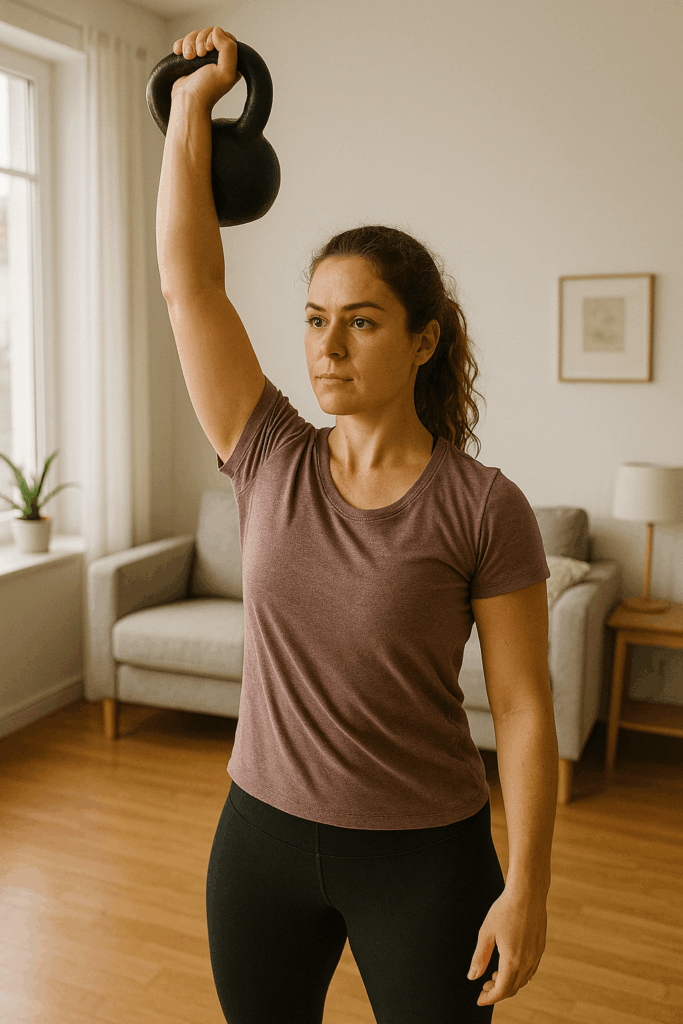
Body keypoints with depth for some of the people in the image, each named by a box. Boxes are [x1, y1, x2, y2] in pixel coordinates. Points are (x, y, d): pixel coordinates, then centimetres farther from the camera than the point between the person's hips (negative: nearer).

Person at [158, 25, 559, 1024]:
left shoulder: (484, 508, -14)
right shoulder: (269, 461, -5)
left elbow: (524, 708, -10)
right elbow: (188, 279, -6)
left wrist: (526, 888, -11)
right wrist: (192, 101, -2)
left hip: (423, 853, -3)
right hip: (262, 832, 4)